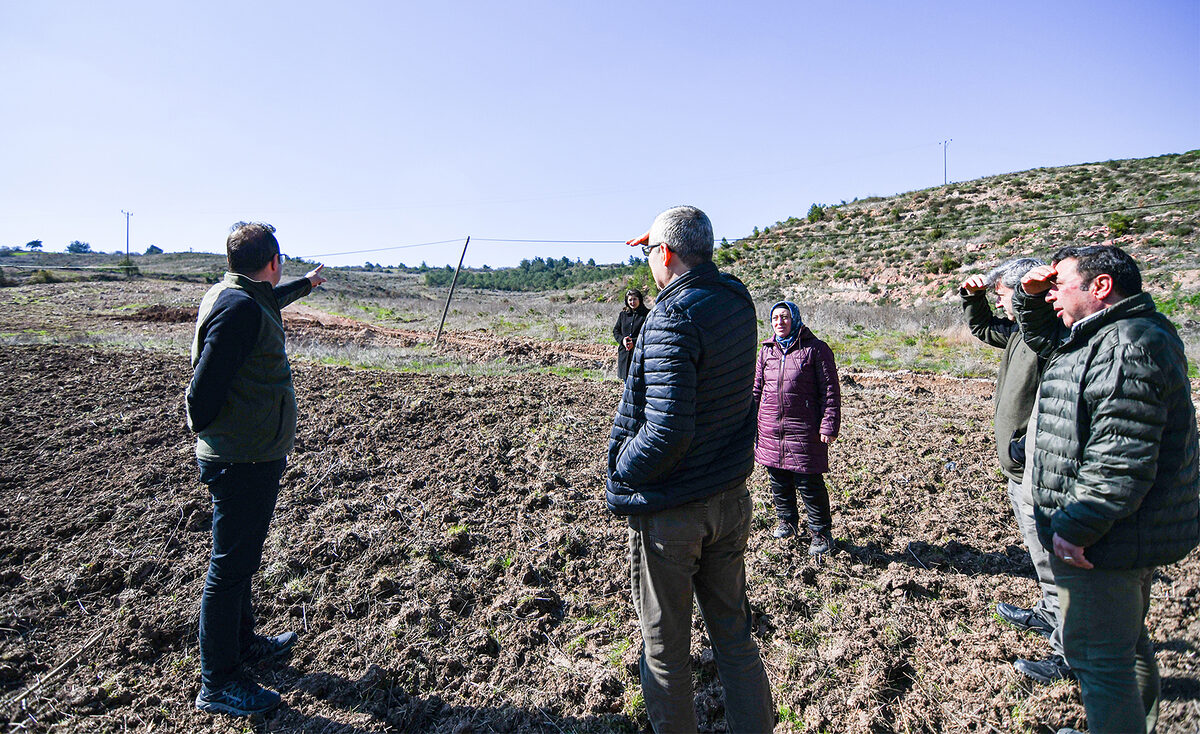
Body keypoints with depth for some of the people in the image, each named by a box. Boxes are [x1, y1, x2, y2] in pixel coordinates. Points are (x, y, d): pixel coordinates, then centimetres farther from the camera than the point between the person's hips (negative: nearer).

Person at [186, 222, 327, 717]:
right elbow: (204, 390, -24)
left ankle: (243, 643, 40)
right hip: (243, 461, -10)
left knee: (241, 558, 22)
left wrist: (307, 284, 52)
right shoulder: (239, 309, -22)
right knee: (231, 566, 1)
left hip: (251, 458, 10)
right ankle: (217, 684, 15)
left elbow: (271, 300, 35)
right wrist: (211, 439, -8)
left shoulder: (242, 298, 9)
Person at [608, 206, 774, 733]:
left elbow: (667, 431, -29)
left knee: (666, 648, 13)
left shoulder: (674, 318, -23)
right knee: (734, 633, 21)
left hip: (668, 510, -7)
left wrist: (623, 471, -13)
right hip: (731, 498, 8)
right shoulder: (738, 301, 0)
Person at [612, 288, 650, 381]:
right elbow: (615, 330, 14)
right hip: (624, 354, 5)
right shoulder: (623, 314, 11)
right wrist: (622, 339, -7)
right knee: (626, 380, 13)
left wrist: (634, 342, -18)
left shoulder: (646, 314, -3)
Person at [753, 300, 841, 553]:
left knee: (809, 483, 1)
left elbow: (830, 390, -5)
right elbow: (757, 388, 17)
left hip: (804, 430, -5)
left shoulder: (815, 349, -4)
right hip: (770, 429, 5)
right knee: (778, 479, 14)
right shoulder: (767, 350, 10)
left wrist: (829, 426, -10)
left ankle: (821, 532, 17)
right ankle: (787, 520, 35)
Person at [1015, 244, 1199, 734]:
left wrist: (1075, 527, -24)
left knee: (1097, 657, 0)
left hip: (1107, 542, -11)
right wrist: (1030, 295, 10)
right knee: (1126, 645, 26)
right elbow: (1045, 337, 29)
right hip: (1128, 536, 11)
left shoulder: (1129, 347, -23)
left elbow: (1120, 460, -29)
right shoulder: (1106, 336, 10)